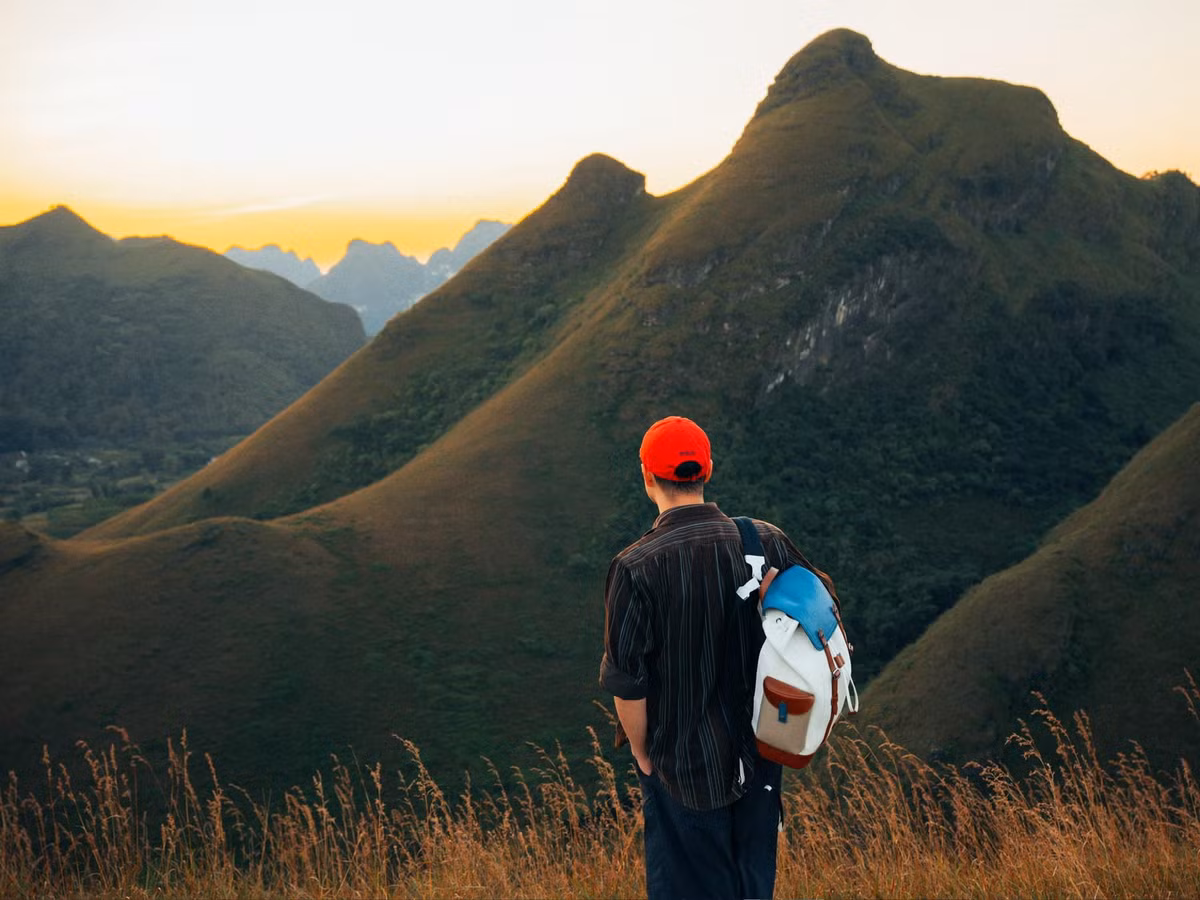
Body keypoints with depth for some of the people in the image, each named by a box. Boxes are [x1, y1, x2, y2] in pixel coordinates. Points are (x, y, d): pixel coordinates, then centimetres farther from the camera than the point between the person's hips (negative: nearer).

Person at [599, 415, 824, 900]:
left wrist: (643, 756, 0)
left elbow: (627, 685, -17)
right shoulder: (768, 542, -9)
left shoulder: (635, 568, -21)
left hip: (683, 768, -3)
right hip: (760, 757, 4)